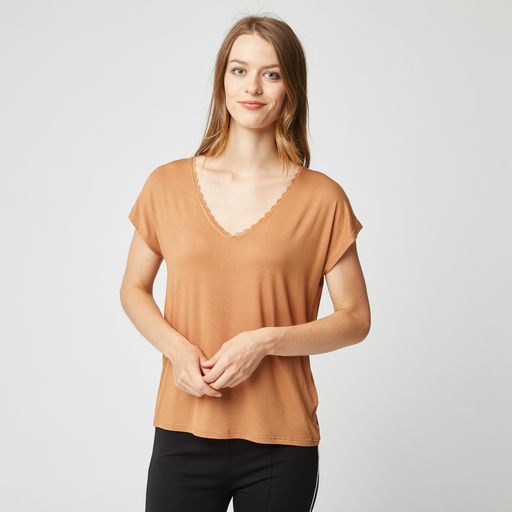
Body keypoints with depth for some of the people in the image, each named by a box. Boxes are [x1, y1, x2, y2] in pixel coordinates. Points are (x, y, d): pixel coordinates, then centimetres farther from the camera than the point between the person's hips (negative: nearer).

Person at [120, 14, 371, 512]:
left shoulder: (322, 198, -4)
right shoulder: (168, 185, 2)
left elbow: (355, 318, 0)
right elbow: (134, 289, 10)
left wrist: (265, 341, -15)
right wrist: (176, 347, -9)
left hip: (280, 442, -1)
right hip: (183, 433, 1)